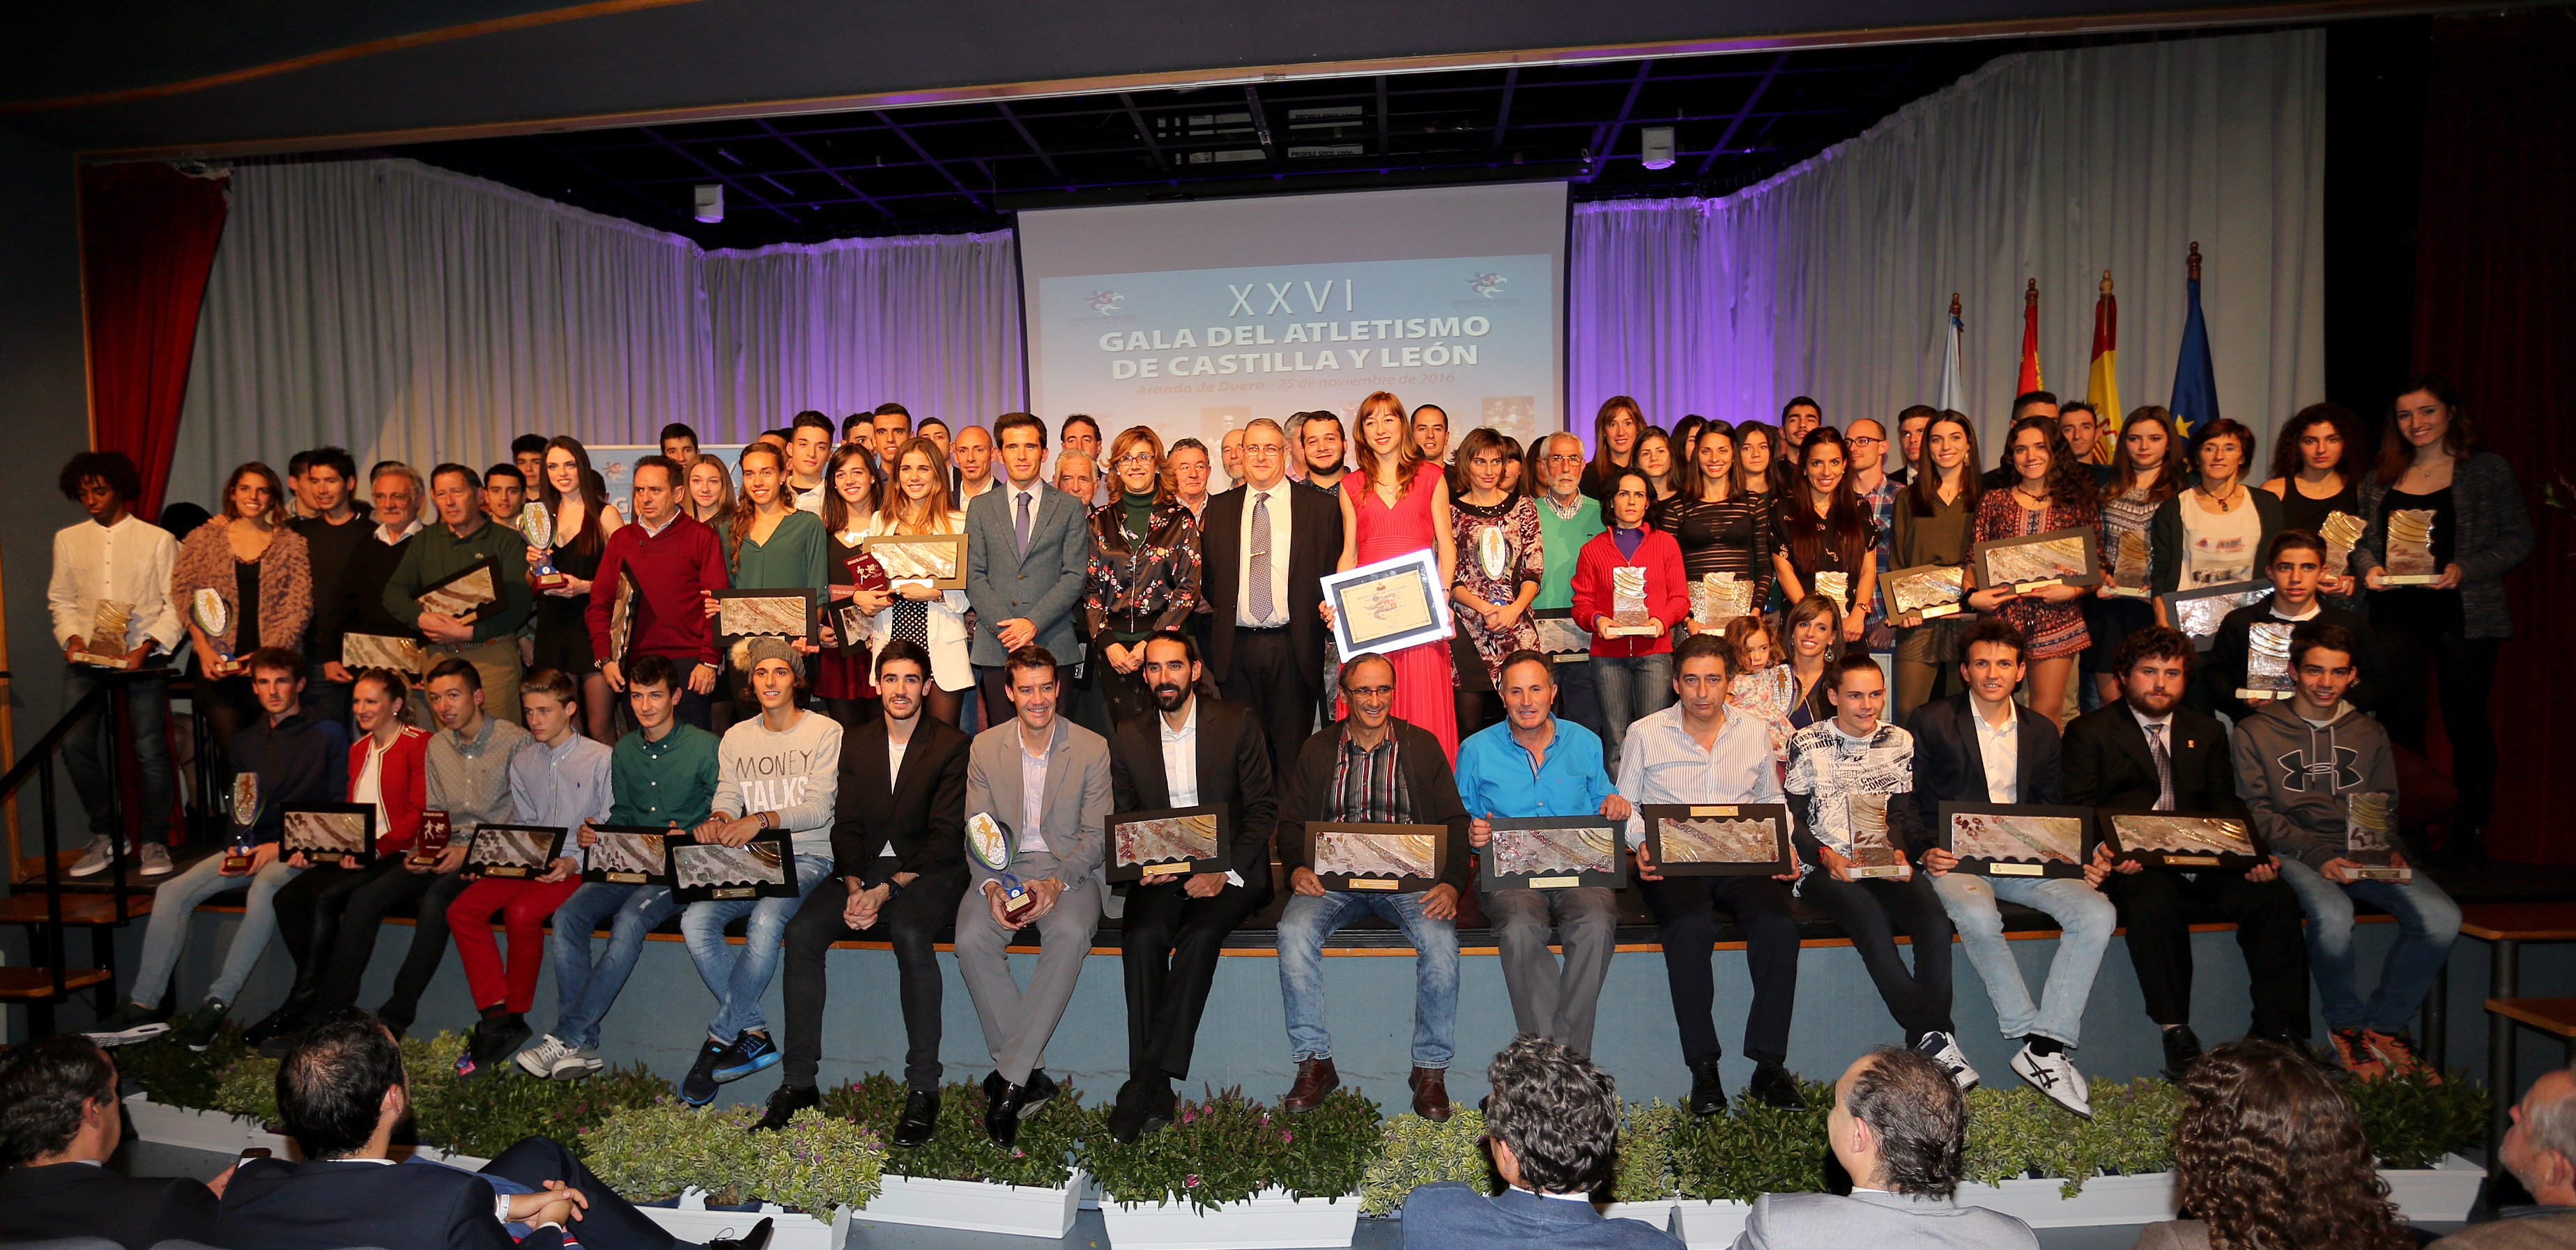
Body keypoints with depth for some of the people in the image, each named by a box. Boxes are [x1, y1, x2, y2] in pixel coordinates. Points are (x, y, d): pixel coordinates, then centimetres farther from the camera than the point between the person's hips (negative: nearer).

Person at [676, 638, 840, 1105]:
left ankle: (720, 1040, -16)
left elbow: (818, 808, -10)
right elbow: (727, 796, 8)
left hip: (806, 857, -4)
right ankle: (755, 1036, -13)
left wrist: (762, 820, -27)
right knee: (695, 920, -23)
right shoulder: (736, 738, 16)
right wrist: (719, 820, -18)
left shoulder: (825, 732, 0)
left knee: (765, 921, -34)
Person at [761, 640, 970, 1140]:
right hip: (863, 868, 5)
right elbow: (846, 825, 8)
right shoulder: (855, 742, 13)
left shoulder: (952, 746, -2)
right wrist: (854, 887, -11)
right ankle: (798, 1083, -11)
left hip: (927, 870, -4)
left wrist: (886, 891, -18)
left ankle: (923, 1088, -25)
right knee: (802, 932, -21)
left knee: (910, 933, -34)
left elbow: (946, 836, -8)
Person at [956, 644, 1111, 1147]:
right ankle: (1032, 1075, -19)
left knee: (1070, 934, -35)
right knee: (970, 940, -28)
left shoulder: (1092, 748, 1)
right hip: (1002, 867, 2)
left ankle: (1010, 1079, -30)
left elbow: (1096, 835, -2)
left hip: (1069, 868, -2)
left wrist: (1056, 883, -19)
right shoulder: (984, 747, 6)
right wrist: (991, 886, -15)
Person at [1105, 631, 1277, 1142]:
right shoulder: (1128, 739, 11)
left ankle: (1146, 1081, -25)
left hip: (1229, 871, -2)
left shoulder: (1238, 723, 2)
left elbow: (1263, 808, -1)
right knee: (1142, 936, -28)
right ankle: (1155, 1093, -24)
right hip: (1160, 871, 2)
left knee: (1199, 935, -31)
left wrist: (1223, 871, -13)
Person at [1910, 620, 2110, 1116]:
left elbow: (2054, 812, 17)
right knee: (1978, 916, -36)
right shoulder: (1930, 723, 4)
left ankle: (2045, 1047, -22)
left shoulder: (2042, 731, 17)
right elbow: (1904, 803, 1)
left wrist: (2083, 862, -2)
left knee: (2097, 912, -23)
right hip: (1956, 857, -4)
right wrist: (1924, 852, -17)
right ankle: (2038, 1043, -22)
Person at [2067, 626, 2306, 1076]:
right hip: (2132, 861, -4)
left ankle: (2282, 1035, -17)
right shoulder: (2088, 731, 8)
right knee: (2154, 901, -36)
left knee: (2275, 898, -22)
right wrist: (2104, 849, -23)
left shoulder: (2207, 733, 22)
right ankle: (2177, 1035, -25)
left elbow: (2227, 806, 14)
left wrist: (2255, 855, -6)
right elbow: (2080, 809, -2)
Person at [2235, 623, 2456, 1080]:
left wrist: (2391, 851, -1)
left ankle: (2382, 1026, -5)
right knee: (2333, 914, -36)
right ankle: (2346, 1025, -9)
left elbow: (2385, 808, 22)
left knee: (2441, 916, -24)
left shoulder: (2369, 733, 20)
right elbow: (2256, 812, -1)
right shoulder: (2255, 731, 5)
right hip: (2294, 853, -4)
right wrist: (2317, 855, -16)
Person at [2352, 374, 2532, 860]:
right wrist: (2369, 569, -5)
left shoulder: (2489, 469, 2)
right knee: (2399, 719, 2)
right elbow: (2364, 541, 16)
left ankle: (2466, 834, 14)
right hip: (2396, 611, 3)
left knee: (2465, 722, 3)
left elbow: (2519, 540, -1)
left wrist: (2465, 570, -16)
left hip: (2465, 612, -3)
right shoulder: (2381, 478, 12)